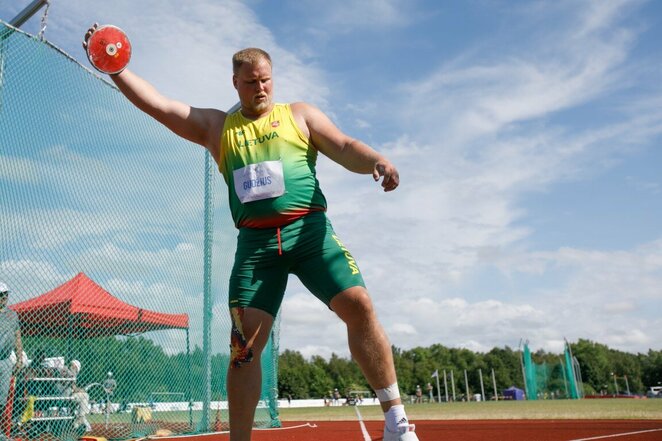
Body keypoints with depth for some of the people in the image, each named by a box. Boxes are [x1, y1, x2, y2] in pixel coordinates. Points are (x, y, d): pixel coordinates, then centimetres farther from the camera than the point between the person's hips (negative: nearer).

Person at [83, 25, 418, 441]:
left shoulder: (300, 114, 15)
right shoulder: (215, 126, 19)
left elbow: (345, 148, 5)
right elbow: (158, 104, 15)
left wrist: (377, 161, -15)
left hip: (308, 230, -1)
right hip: (255, 241, 2)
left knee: (358, 305, -18)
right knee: (245, 343, -4)